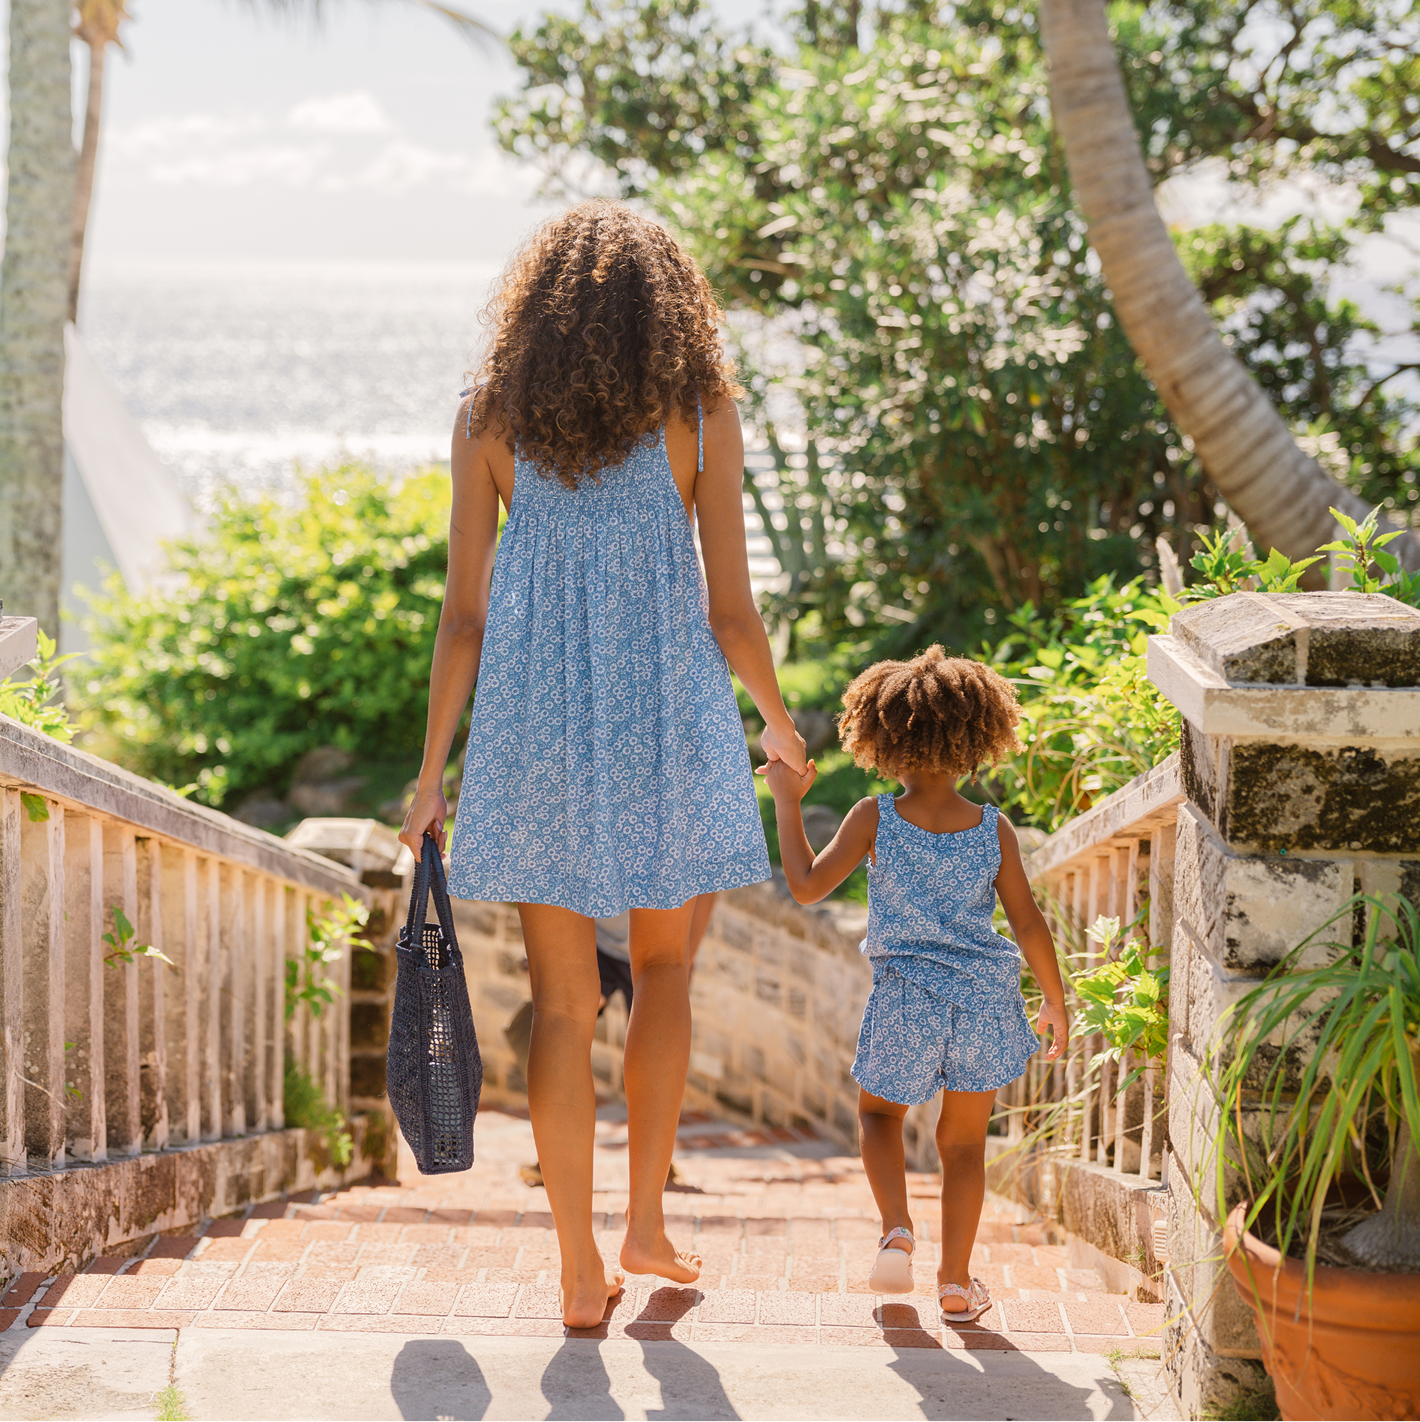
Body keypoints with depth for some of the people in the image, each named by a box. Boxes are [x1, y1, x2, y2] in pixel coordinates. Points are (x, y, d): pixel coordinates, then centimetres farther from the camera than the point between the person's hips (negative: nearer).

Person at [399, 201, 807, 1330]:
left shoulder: (490, 419, 2)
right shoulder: (700, 412, -2)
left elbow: (464, 613, 1)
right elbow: (731, 609, -3)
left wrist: (433, 774, 7)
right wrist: (779, 722, 15)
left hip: (535, 722, 1)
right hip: (667, 720, -1)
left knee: (564, 1000, 8)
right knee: (663, 965, 21)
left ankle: (581, 1272, 10)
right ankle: (645, 1222, 20)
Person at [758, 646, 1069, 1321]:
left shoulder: (875, 819, -10)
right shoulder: (993, 829, -5)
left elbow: (807, 886, -7)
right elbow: (1028, 923, -1)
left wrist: (786, 803, 2)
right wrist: (1057, 1002, 11)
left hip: (905, 1004, -1)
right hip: (984, 998, 1)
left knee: (878, 1113, 23)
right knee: (963, 1141, 14)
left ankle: (896, 1230, 0)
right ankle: (955, 1282, 15)